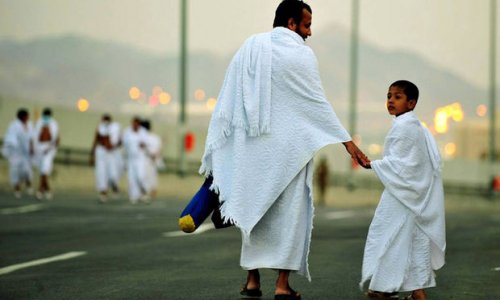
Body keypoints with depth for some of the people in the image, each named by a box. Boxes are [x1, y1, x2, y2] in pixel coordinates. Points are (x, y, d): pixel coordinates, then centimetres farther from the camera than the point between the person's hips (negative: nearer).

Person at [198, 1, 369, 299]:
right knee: (288, 212, 3)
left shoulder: (248, 49, 6)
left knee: (255, 208, 14)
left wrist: (216, 149, 8)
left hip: (253, 147, 4)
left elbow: (227, 103, 4)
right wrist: (347, 141, -4)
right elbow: (318, 103, -8)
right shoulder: (301, 54, -8)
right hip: (288, 148, -4)